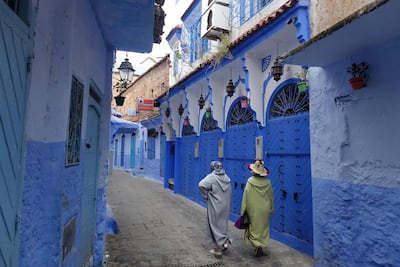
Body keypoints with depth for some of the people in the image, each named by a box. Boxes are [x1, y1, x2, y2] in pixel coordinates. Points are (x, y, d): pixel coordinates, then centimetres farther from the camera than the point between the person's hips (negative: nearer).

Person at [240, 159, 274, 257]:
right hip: (265, 210, 3)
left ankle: (257, 246, -6)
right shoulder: (267, 182, -5)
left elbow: (245, 197, -11)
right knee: (263, 228, 17)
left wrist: (243, 211, -3)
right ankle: (261, 245, 24)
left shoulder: (250, 181, -14)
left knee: (254, 228, 10)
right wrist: (271, 209, 17)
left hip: (253, 210, -3)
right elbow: (271, 197, 4)